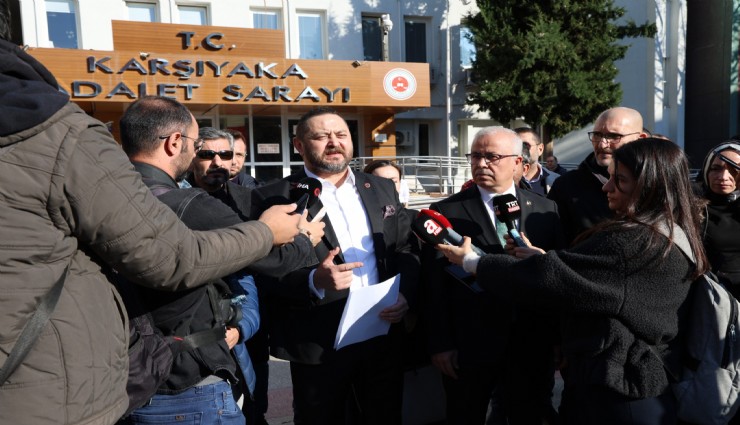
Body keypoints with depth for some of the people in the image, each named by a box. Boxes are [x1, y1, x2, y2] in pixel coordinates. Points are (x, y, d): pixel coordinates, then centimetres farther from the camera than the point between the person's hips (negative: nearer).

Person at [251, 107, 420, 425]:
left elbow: (406, 249, 10)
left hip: (384, 337, 4)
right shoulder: (273, 198, -7)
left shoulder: (382, 189, 9)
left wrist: (405, 294, -7)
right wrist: (314, 282, -28)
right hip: (318, 346, -4)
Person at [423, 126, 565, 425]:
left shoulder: (546, 209, 2)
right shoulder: (446, 211, -6)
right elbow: (434, 283, -6)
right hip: (468, 348, -2)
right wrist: (440, 344, -8)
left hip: (532, 346, 2)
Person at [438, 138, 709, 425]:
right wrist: (541, 258, 5)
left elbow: (549, 278, -23)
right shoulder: (676, 239, 6)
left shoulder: (633, 243, -25)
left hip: (612, 397, -9)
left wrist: (472, 262, -14)